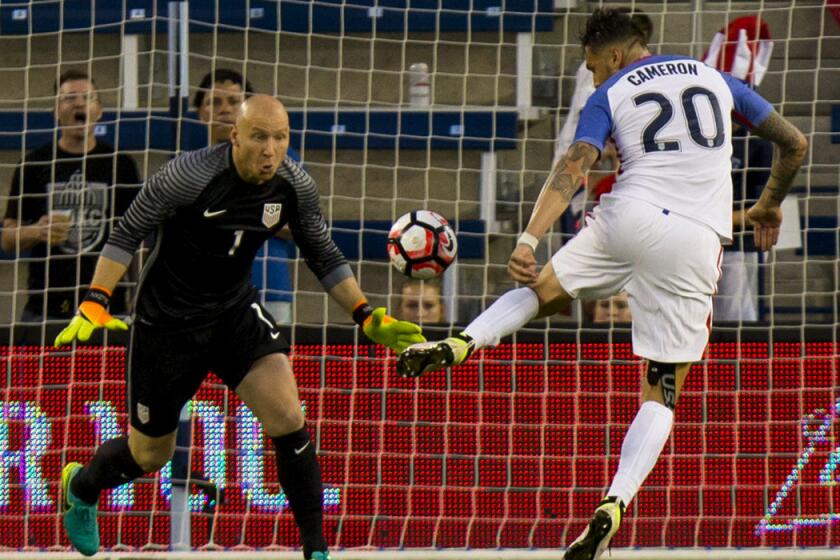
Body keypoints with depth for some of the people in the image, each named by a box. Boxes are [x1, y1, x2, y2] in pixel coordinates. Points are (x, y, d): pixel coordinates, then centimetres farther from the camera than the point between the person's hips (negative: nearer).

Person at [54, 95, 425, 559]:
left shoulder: (295, 186, -11)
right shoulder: (190, 175, -26)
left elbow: (323, 256, 4)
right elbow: (127, 234, -16)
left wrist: (368, 317, -3)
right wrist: (94, 303, -25)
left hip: (236, 310, 3)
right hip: (167, 319, -3)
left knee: (288, 422, -17)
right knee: (149, 455, 10)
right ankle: (81, 485, 44)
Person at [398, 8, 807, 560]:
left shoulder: (610, 96, 11)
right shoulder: (715, 78, 20)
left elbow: (572, 170, -5)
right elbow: (795, 144, 24)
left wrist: (529, 239, -14)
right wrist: (769, 206, 40)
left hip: (627, 222, -1)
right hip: (694, 244, 1)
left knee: (543, 290, 26)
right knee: (664, 390, 6)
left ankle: (460, 344, 0)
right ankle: (613, 507, -11)